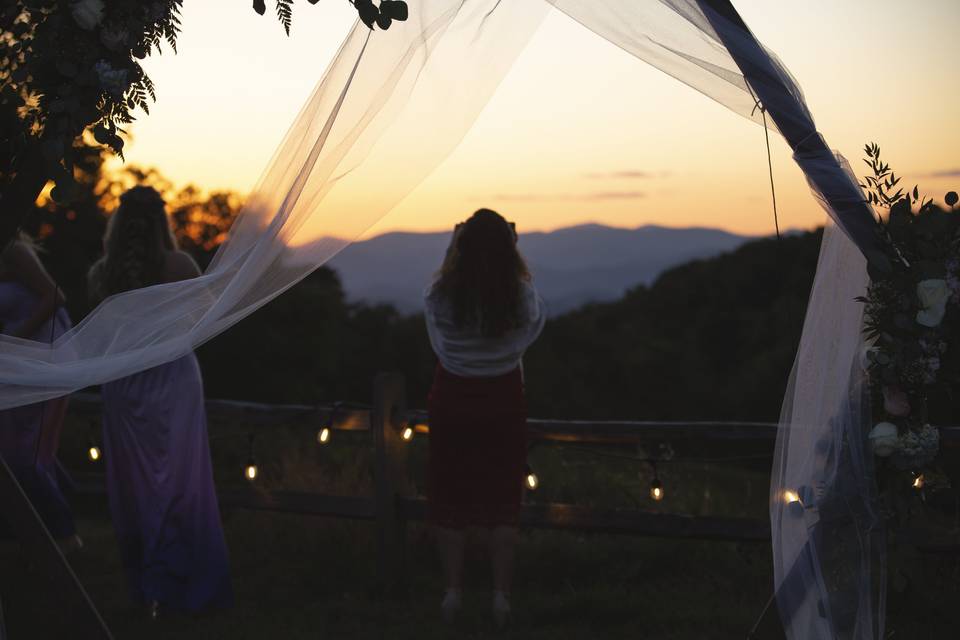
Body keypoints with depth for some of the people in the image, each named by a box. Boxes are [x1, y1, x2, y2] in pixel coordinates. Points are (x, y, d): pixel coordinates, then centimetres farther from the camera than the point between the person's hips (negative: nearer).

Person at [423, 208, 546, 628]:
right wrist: (510, 253, 2)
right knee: (503, 498, 11)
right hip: (503, 400, 0)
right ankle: (501, 594, 13)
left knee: (449, 497, 13)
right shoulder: (520, 296, -18)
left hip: (451, 397, 0)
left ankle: (453, 590, 18)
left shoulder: (440, 296, -18)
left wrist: (454, 248, 3)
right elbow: (537, 319, 6)